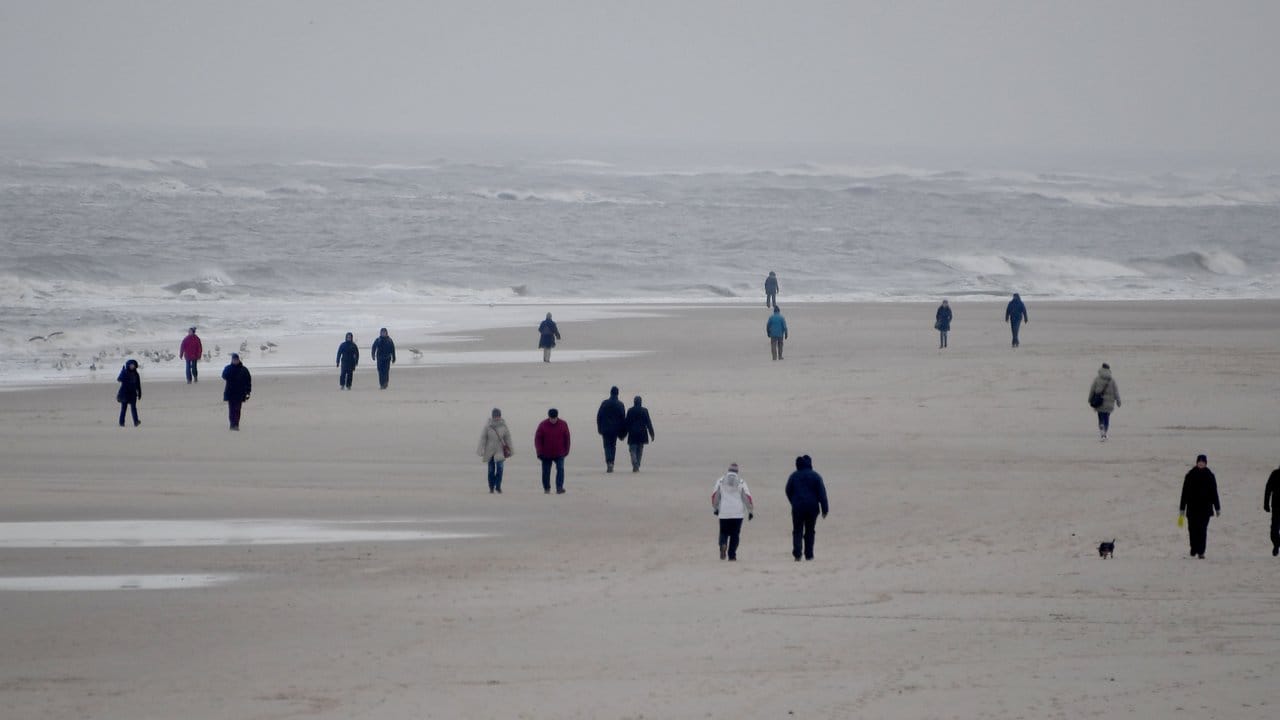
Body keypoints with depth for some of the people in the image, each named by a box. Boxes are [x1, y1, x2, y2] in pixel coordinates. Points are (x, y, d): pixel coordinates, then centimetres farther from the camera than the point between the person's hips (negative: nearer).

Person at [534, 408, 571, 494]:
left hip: (559, 454, 0)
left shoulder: (563, 425, -3)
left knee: (560, 469, -15)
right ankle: (546, 488, 27)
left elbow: (567, 438, 6)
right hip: (546, 454, 0)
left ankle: (559, 488, -17)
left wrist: (566, 451, 7)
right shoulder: (543, 425, -7)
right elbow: (537, 439, -4)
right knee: (546, 471, 9)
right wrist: (539, 452, -11)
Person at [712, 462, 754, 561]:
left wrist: (715, 508, 16)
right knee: (734, 534, 6)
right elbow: (747, 497, -2)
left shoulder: (721, 480, 5)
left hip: (724, 512, 1)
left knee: (724, 532, 11)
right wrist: (750, 511, 5)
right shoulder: (741, 482, 2)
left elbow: (714, 495, 3)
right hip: (737, 513, -1)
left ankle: (723, 545, -18)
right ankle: (732, 555, 1)